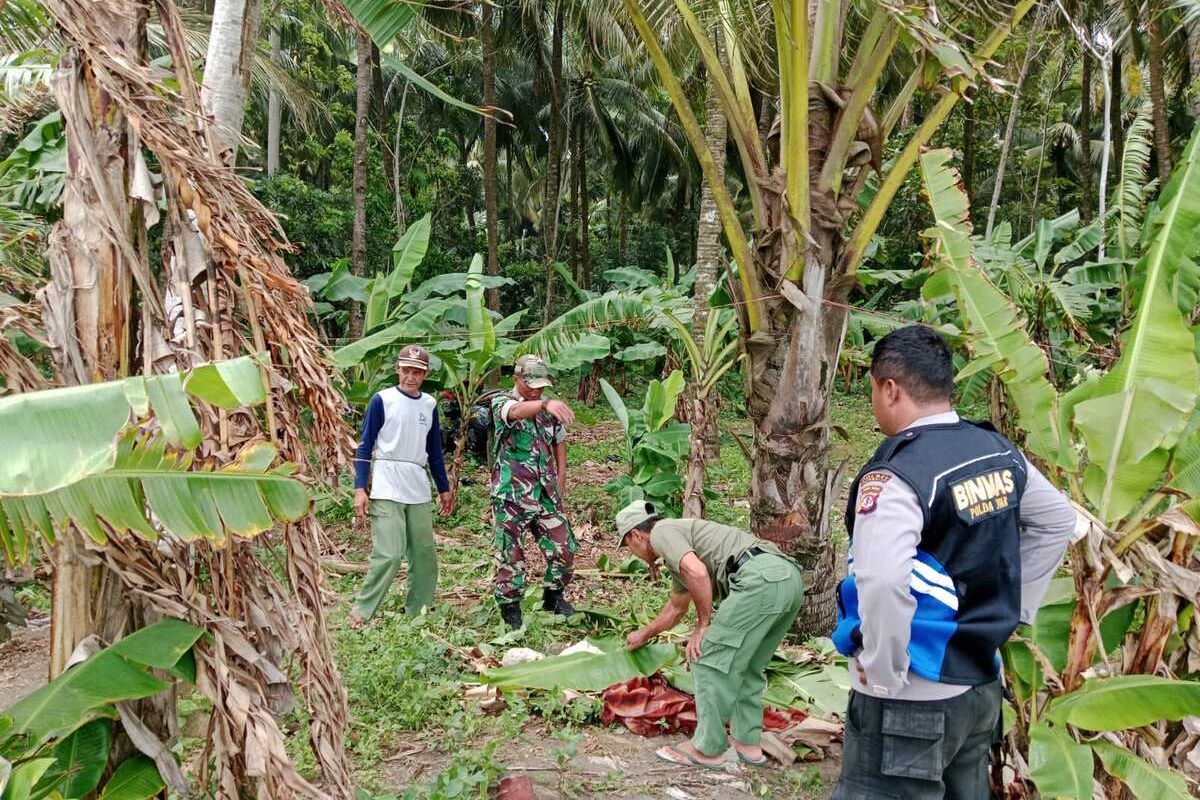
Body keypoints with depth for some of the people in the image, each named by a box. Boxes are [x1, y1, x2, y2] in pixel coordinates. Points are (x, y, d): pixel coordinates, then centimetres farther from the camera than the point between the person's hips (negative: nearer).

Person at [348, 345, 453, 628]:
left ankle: (417, 613, 19)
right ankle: (360, 612, 0)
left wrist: (444, 488, 19)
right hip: (386, 490, -5)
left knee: (425, 554, 6)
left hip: (419, 490, 5)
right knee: (389, 554, -13)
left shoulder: (429, 404, 11)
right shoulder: (382, 400, -3)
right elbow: (365, 446, -4)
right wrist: (360, 489, -11)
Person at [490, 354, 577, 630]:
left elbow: (559, 441, 22)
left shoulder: (548, 407, 8)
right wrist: (546, 404, -54)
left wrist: (561, 478, 11)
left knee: (564, 549, 7)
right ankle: (509, 608, 18)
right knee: (511, 555, 3)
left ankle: (553, 596, 29)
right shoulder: (501, 402, -9)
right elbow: (517, 411, -34)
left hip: (546, 495, 5)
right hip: (511, 496, -5)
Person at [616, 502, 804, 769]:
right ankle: (748, 743, 27)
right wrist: (643, 635, 66)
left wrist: (703, 624, -2)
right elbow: (675, 609, 50)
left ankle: (707, 749, 9)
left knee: (711, 660, 1)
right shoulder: (680, 549, 34)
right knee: (747, 668, 22)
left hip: (760, 578, -10)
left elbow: (697, 572, -14)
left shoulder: (662, 531, 6)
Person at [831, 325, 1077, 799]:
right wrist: (1014, 608, 18)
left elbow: (882, 585, -37)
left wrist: (884, 673, -21)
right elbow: (1058, 520, 18)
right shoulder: (999, 452, 2)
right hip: (982, 685, 8)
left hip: (910, 701, -8)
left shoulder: (895, 476, -23)